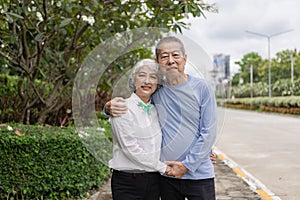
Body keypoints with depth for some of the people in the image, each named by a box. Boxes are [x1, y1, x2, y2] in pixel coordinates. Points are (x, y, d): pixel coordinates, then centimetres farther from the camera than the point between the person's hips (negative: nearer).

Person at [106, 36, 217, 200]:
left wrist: (187, 165, -11)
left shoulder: (201, 87, -5)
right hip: (167, 175, 2)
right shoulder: (155, 91, 2)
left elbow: (209, 132, -7)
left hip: (198, 173, -2)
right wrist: (110, 107, -9)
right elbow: (127, 104, 14)